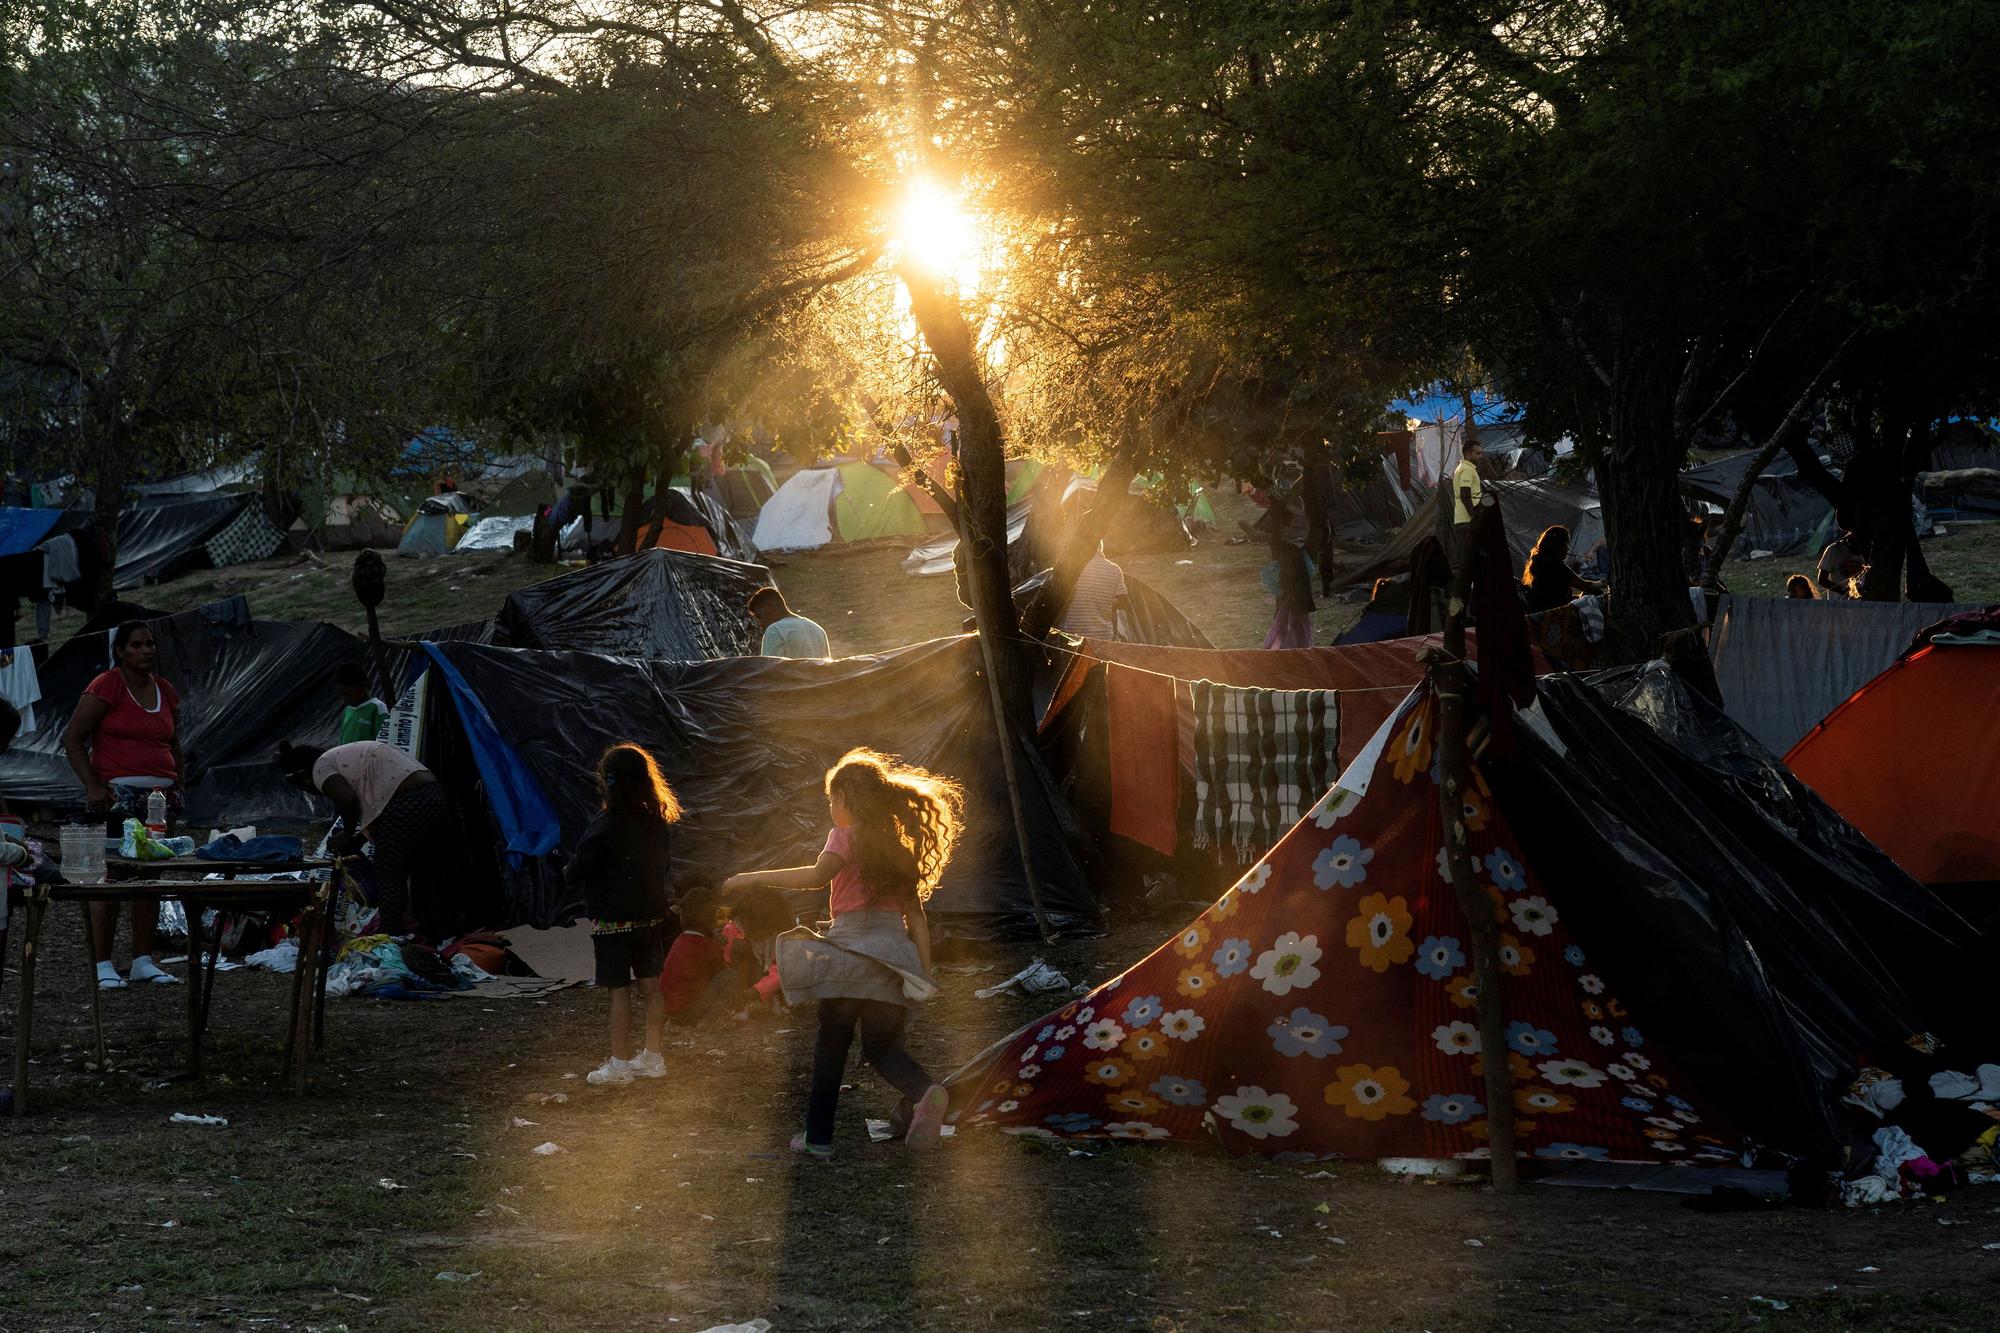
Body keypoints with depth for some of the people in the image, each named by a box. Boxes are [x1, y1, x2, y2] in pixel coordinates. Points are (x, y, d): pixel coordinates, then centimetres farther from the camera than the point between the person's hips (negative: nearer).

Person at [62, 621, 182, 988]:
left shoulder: (165, 691, 15)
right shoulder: (106, 687, -5)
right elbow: (72, 740, -6)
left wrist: (176, 785, 14)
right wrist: (93, 785, -14)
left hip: (158, 794, 6)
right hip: (117, 794, -6)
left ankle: (143, 961, 14)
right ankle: (102, 964, -4)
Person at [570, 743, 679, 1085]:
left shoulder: (606, 824, -19)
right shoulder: (657, 821, 2)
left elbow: (578, 870, -16)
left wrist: (572, 868, 4)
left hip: (613, 919, -6)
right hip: (651, 915, 6)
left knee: (619, 991, 0)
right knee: (651, 987, 12)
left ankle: (620, 1064, 6)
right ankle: (652, 1057, 19)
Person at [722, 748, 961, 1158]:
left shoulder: (846, 836, 0)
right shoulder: (900, 847, 19)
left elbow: (817, 874, -19)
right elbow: (916, 915, 16)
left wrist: (754, 878, -13)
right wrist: (925, 974, 15)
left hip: (853, 945, -5)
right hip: (895, 952, 5)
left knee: (831, 1044, 4)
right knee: (882, 1044, 10)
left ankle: (818, 1137, 4)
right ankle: (925, 1091, -20)